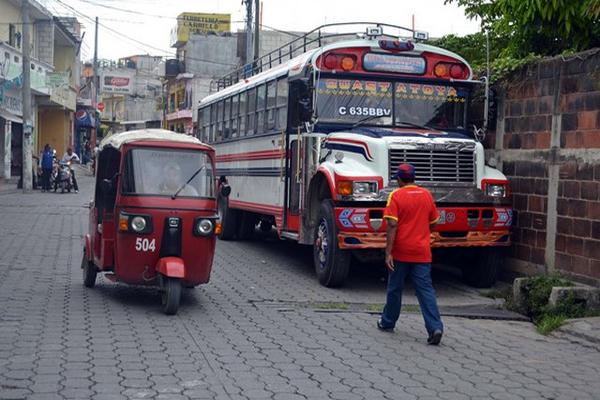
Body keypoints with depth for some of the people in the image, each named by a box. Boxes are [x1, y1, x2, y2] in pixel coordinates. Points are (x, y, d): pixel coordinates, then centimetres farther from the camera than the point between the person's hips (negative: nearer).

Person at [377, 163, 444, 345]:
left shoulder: (396, 195, -8)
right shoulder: (426, 194, 5)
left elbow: (392, 225, -15)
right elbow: (433, 223, 14)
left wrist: (388, 252, -14)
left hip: (401, 252, -2)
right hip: (422, 253, 3)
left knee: (395, 288, 13)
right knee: (425, 289, -1)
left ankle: (388, 322, 28)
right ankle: (435, 327, -14)